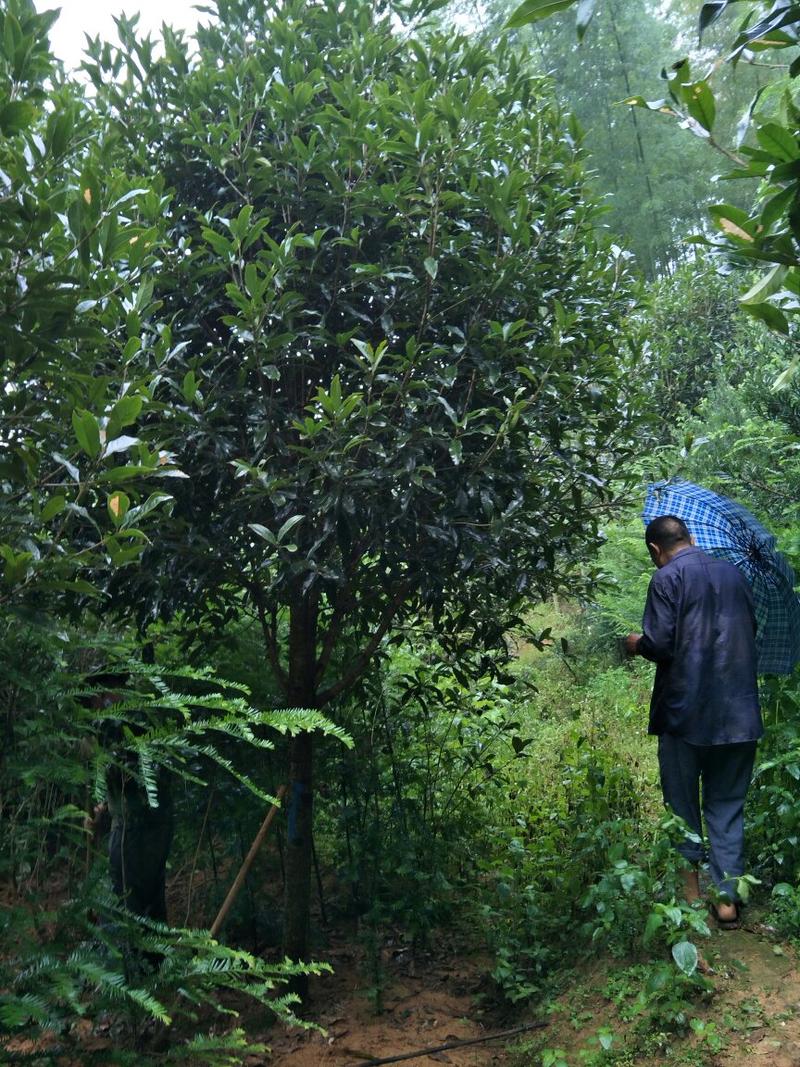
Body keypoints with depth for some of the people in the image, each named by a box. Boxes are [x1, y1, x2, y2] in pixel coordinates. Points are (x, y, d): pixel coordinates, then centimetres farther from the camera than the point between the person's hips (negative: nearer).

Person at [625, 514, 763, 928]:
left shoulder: (667, 578, -10)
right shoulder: (733, 573, 9)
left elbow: (660, 644, -17)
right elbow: (750, 630, 18)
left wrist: (636, 644, 4)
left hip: (686, 712, -5)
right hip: (739, 714, 5)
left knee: (683, 804, 13)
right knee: (727, 806, 13)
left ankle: (690, 884, 20)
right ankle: (727, 897, 13)